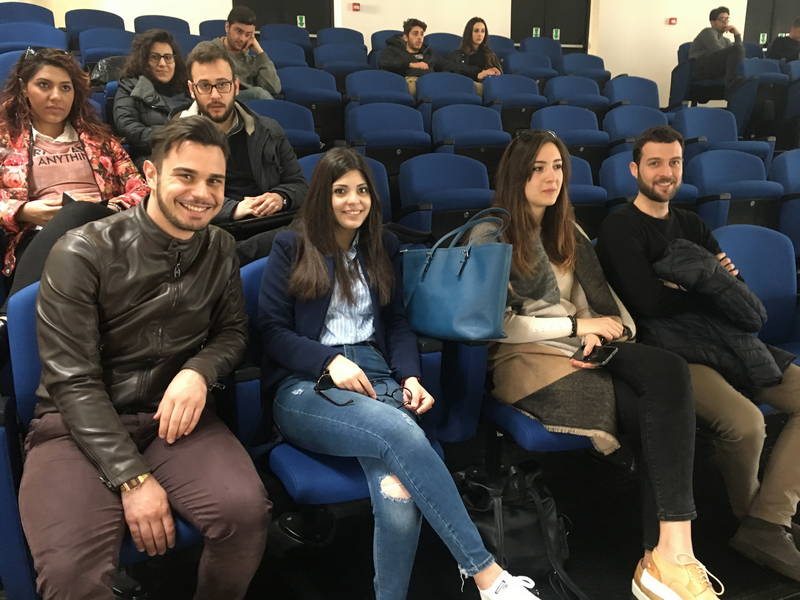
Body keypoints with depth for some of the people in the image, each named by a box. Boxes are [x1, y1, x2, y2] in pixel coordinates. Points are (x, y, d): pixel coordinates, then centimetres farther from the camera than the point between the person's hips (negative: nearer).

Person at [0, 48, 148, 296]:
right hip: (37, 237, -2)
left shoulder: (96, 135, 26)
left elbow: (139, 188, 16)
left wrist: (112, 209, -5)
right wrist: (23, 211, -10)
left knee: (81, 212, -36)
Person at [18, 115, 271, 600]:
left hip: (174, 417, 4)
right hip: (79, 426, -3)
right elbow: (73, 380, -12)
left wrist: (198, 372, -12)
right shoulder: (83, 253, -10)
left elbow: (233, 331, 13)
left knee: (247, 512, -25)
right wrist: (132, 477, -20)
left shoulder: (220, 250, 5)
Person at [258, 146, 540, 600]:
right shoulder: (292, 247, 10)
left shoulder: (384, 247, 21)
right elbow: (271, 330, 3)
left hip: (376, 377, 3)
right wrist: (331, 361, -14)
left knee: (399, 493, -31)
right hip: (306, 387, -3)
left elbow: (397, 325, 16)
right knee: (402, 432, -36)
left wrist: (410, 377, -4)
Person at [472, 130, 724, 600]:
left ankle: (668, 555, -29)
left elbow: (600, 294, 13)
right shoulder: (489, 236, 1)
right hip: (526, 357, -5)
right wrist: (576, 325, -10)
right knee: (660, 414, -25)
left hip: (586, 348, 6)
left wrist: (609, 329, -11)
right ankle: (667, 554, -12)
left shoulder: (568, 231, 22)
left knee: (669, 371, -28)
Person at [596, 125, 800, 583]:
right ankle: (752, 512, 4)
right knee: (745, 421, -30)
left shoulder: (691, 225, 19)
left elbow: (739, 293, 10)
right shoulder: (622, 229, -3)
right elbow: (650, 302, -17)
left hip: (722, 340, 8)